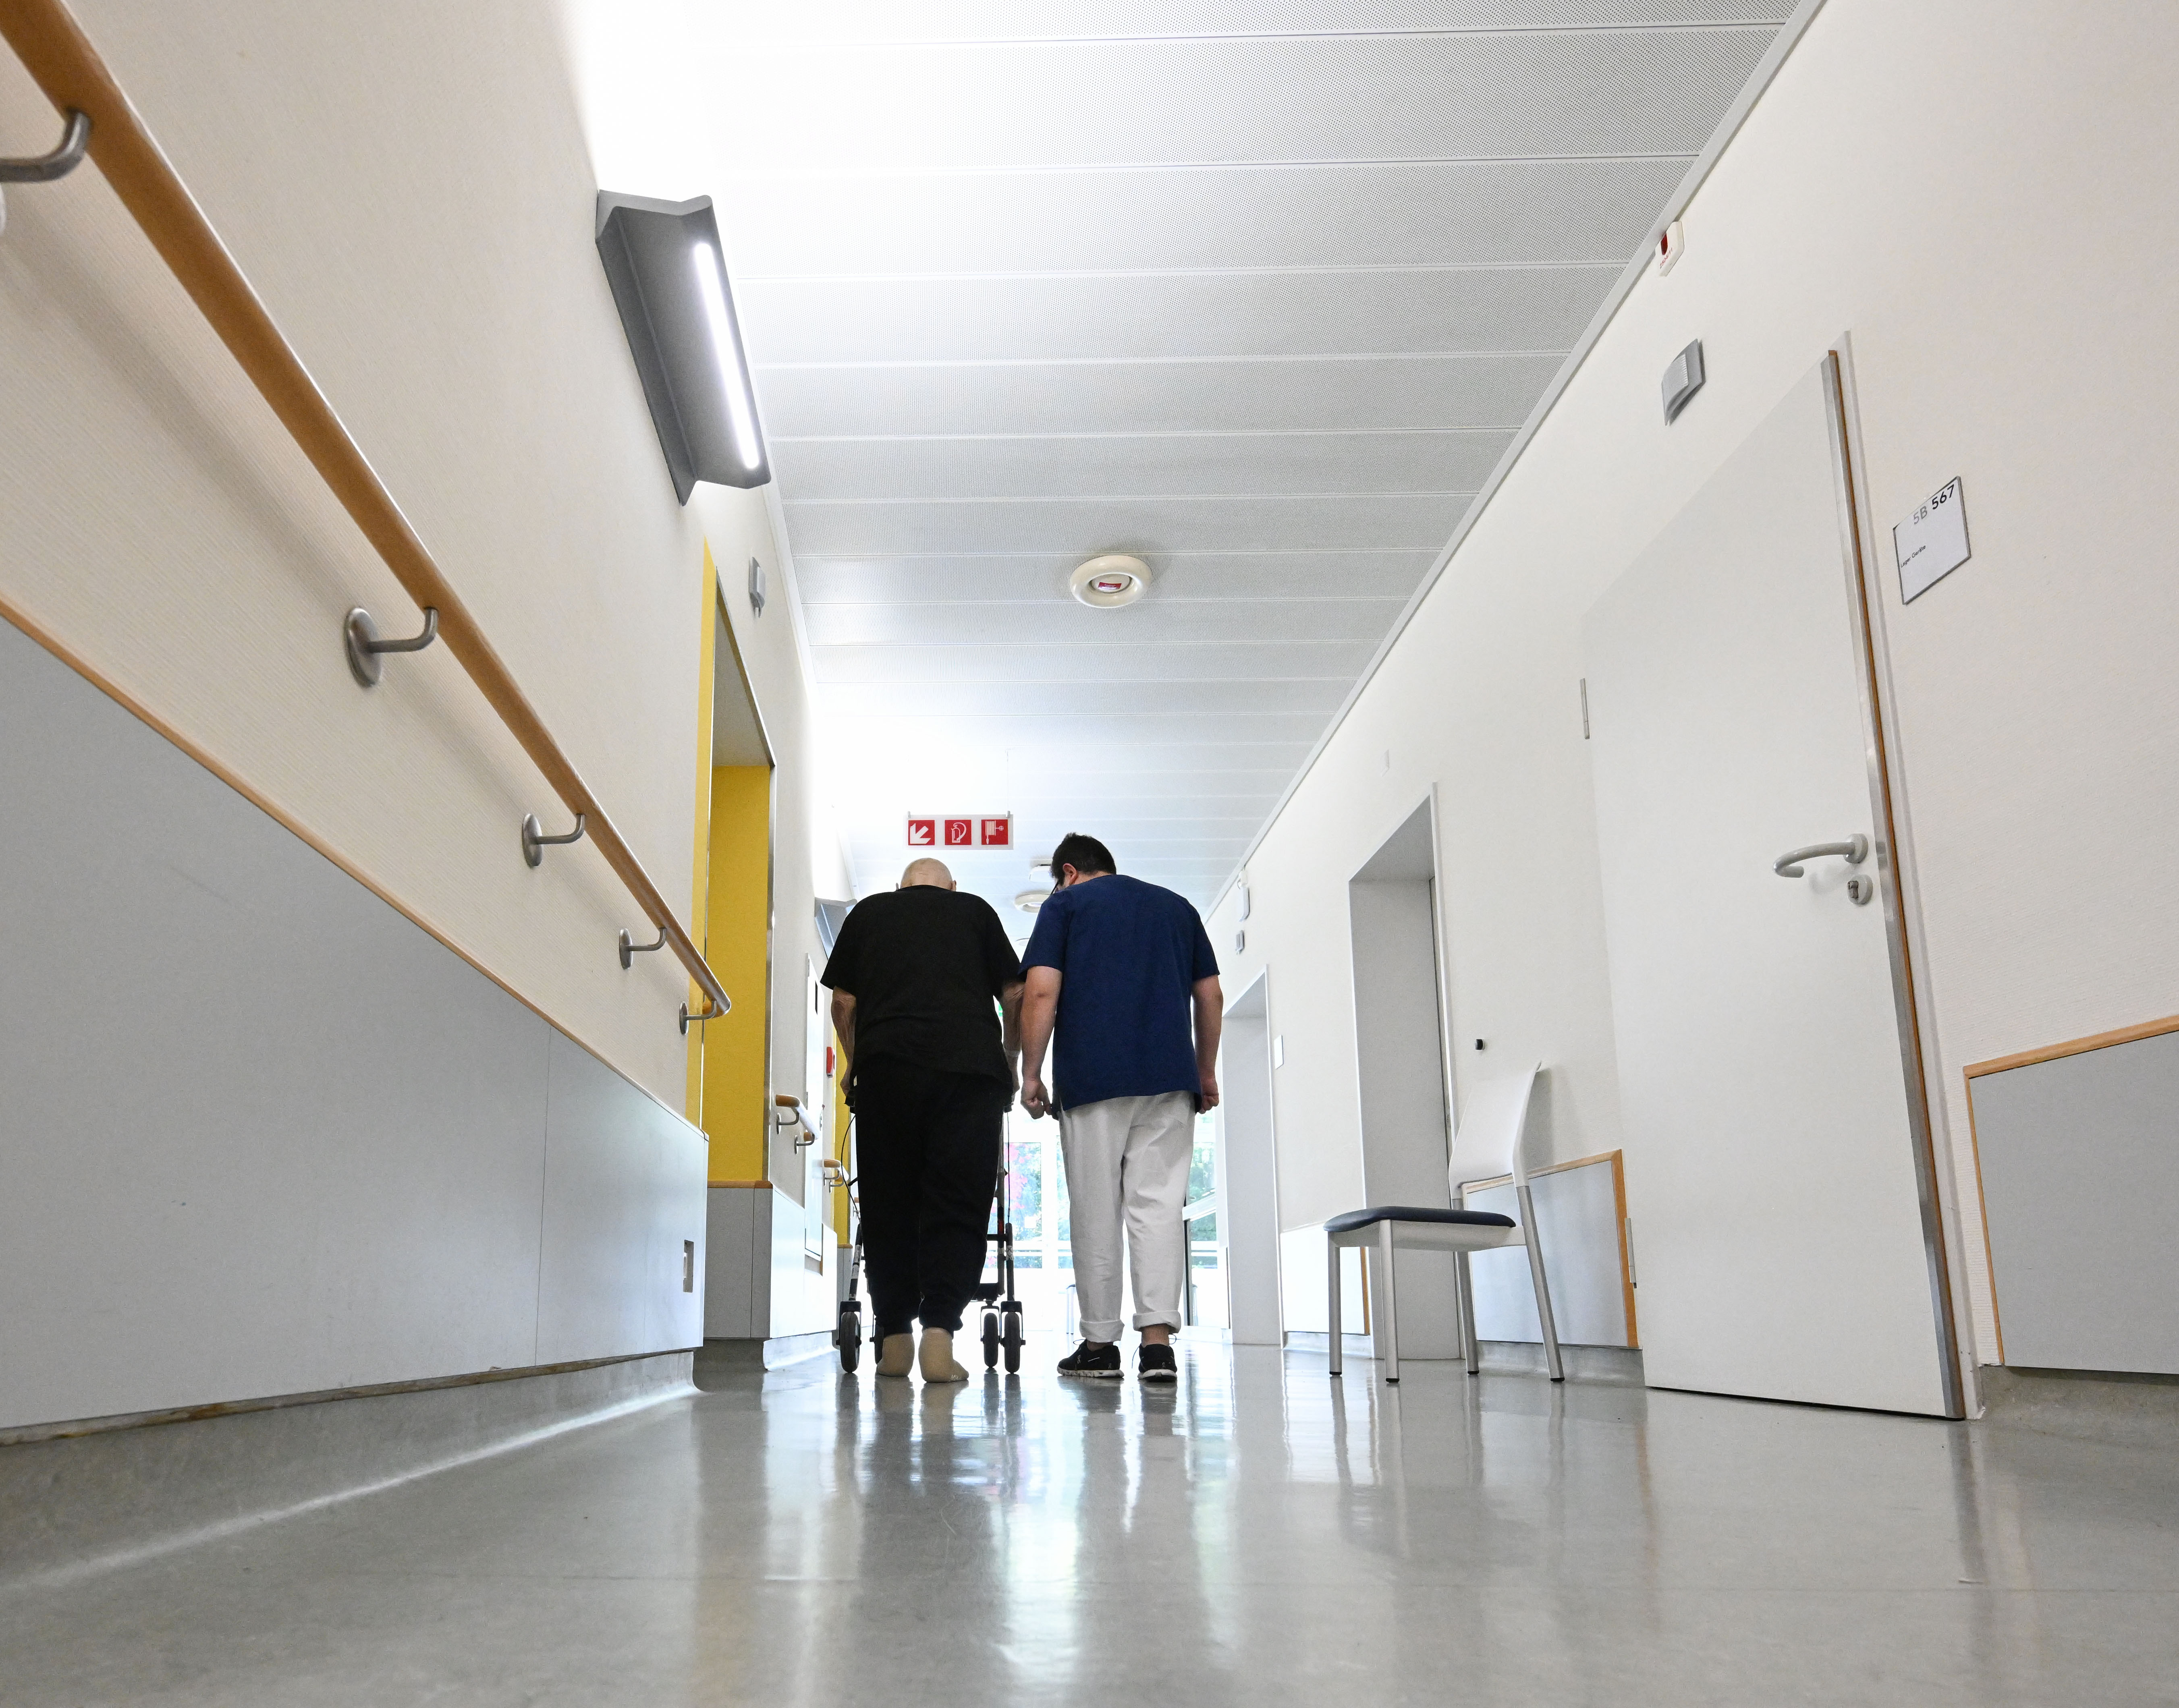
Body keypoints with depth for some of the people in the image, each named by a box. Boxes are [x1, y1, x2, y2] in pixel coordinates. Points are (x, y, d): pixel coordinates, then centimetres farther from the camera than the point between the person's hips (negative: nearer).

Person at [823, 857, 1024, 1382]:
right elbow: (1014, 996, 17)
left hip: (887, 1065, 1)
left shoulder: (866, 913, 21)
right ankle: (939, 1330, -9)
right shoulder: (976, 911, 20)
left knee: (888, 1201, 8)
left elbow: (843, 1003, 18)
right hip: (971, 1064, -1)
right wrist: (1011, 1063, 30)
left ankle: (895, 1338, 10)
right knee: (958, 1202, 2)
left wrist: (854, 1064, 33)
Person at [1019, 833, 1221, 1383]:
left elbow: (1041, 994, -3)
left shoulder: (1065, 904, 8)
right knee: (1159, 1203, 0)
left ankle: (1100, 1343, 10)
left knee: (1095, 1210, 4)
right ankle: (1158, 1338, -11)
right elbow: (1210, 996, 15)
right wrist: (1206, 1072, 22)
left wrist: (1031, 1074, 1)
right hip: (1172, 1078, 3)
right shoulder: (1178, 907, 19)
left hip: (1091, 1079, -3)